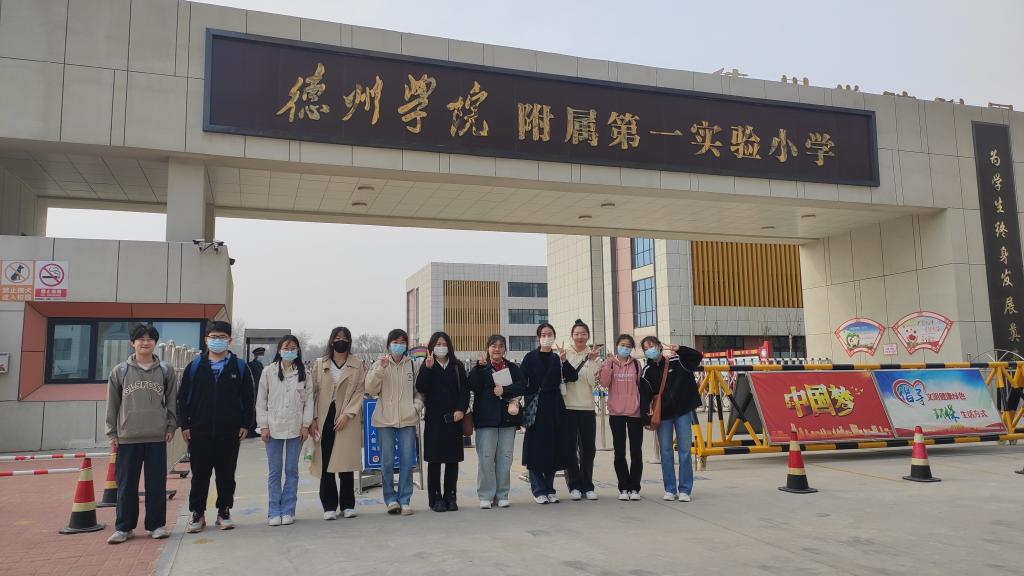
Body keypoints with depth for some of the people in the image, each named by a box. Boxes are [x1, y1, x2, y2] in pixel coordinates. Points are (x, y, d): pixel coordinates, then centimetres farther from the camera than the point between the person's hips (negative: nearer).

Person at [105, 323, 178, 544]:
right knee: (126, 484, 5)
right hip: (127, 437, 0)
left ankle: (157, 525, 16)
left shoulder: (166, 371, 5)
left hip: (157, 437, 0)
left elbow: (172, 401, 9)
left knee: (157, 483, 5)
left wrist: (171, 426, 2)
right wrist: (112, 433, 5)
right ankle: (124, 527, 17)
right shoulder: (120, 371, 4)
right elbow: (112, 404, 7)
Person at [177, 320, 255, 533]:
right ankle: (197, 514, 17)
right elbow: (182, 397, 5)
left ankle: (224, 512, 19)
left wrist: (245, 424, -2)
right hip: (199, 431, 0)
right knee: (200, 474, 6)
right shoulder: (195, 366, 5)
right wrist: (184, 424, -1)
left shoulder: (240, 367, 4)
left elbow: (248, 398, 4)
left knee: (226, 473, 7)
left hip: (229, 432, 0)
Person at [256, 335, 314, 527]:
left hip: (295, 428, 1)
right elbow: (261, 400, 2)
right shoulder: (269, 371, 1)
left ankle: (288, 511, 14)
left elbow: (309, 399, 4)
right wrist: (263, 425, -3)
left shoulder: (303, 372, 3)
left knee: (292, 471, 6)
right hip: (274, 427, -1)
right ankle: (274, 512, 12)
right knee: (274, 472, 4)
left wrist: (306, 425, -2)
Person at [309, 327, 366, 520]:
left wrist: (347, 414, -11)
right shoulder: (320, 364, 9)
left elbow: (360, 391, 0)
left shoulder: (358, 365, 6)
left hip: (348, 420, -1)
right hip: (324, 419, 1)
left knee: (346, 463, 1)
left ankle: (347, 505, 11)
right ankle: (329, 506, 8)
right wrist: (312, 419, -2)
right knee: (325, 464, -1)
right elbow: (313, 392, 6)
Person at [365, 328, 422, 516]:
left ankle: (404, 500, 11)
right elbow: (370, 389, -5)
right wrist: (381, 369, -16)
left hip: (408, 419, 1)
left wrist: (417, 405, -4)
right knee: (387, 461, 1)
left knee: (407, 460, 1)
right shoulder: (379, 365, 5)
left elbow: (420, 390, 14)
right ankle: (390, 499, 15)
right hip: (385, 419, -1)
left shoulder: (413, 366, 8)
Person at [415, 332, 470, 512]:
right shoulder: (426, 367, 5)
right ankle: (435, 498, 8)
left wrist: (461, 410, -7)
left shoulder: (457, 367, 9)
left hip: (454, 418, 2)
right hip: (434, 419, -2)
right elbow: (421, 388, -9)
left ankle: (450, 496, 13)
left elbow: (465, 389, 6)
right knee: (434, 460, 1)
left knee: (453, 459, 4)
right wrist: (428, 368, -19)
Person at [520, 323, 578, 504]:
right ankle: (538, 491, 6)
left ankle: (549, 489, 16)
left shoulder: (557, 358, 8)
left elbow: (573, 377, -6)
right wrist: (528, 403, -11)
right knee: (536, 448, -2)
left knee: (554, 448, 6)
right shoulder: (531, 357, 1)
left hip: (555, 407, 3)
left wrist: (563, 360, -20)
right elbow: (522, 382, -2)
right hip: (536, 408, -3)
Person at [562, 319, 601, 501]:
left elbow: (592, 381, -7)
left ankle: (587, 486, 15)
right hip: (567, 406, -1)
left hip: (587, 407, 2)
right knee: (570, 448, 2)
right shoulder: (564, 354, 3)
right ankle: (574, 486, 11)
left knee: (588, 448, 5)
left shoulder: (594, 356, 6)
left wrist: (590, 360, -14)